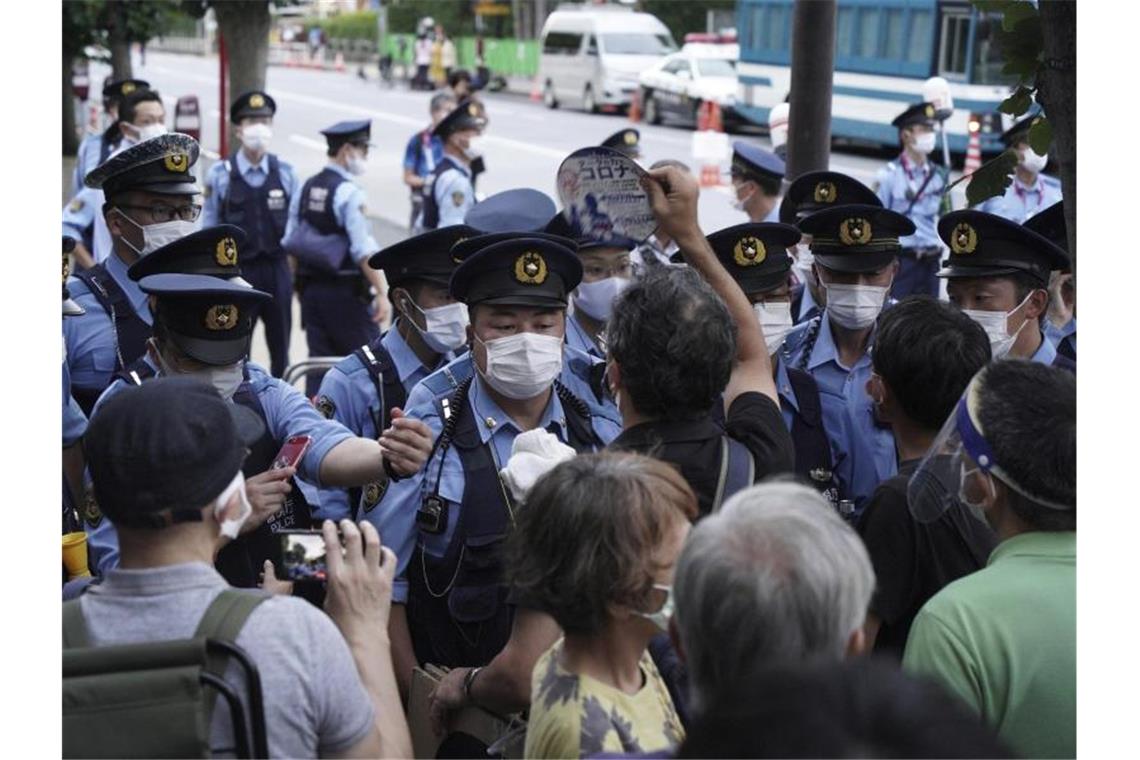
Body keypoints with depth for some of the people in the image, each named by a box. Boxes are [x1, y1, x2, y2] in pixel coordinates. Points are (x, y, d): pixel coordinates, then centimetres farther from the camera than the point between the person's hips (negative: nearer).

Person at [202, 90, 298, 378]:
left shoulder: (285, 173, 3)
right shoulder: (219, 175, -3)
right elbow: (208, 231, 1)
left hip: (277, 270, 2)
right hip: (237, 271, -2)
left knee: (280, 346, 11)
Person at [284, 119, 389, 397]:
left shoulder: (306, 189, 9)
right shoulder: (349, 192, -14)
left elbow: (291, 243, 13)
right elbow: (363, 251, -19)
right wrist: (381, 292, -17)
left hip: (311, 288, 7)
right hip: (347, 290, -7)